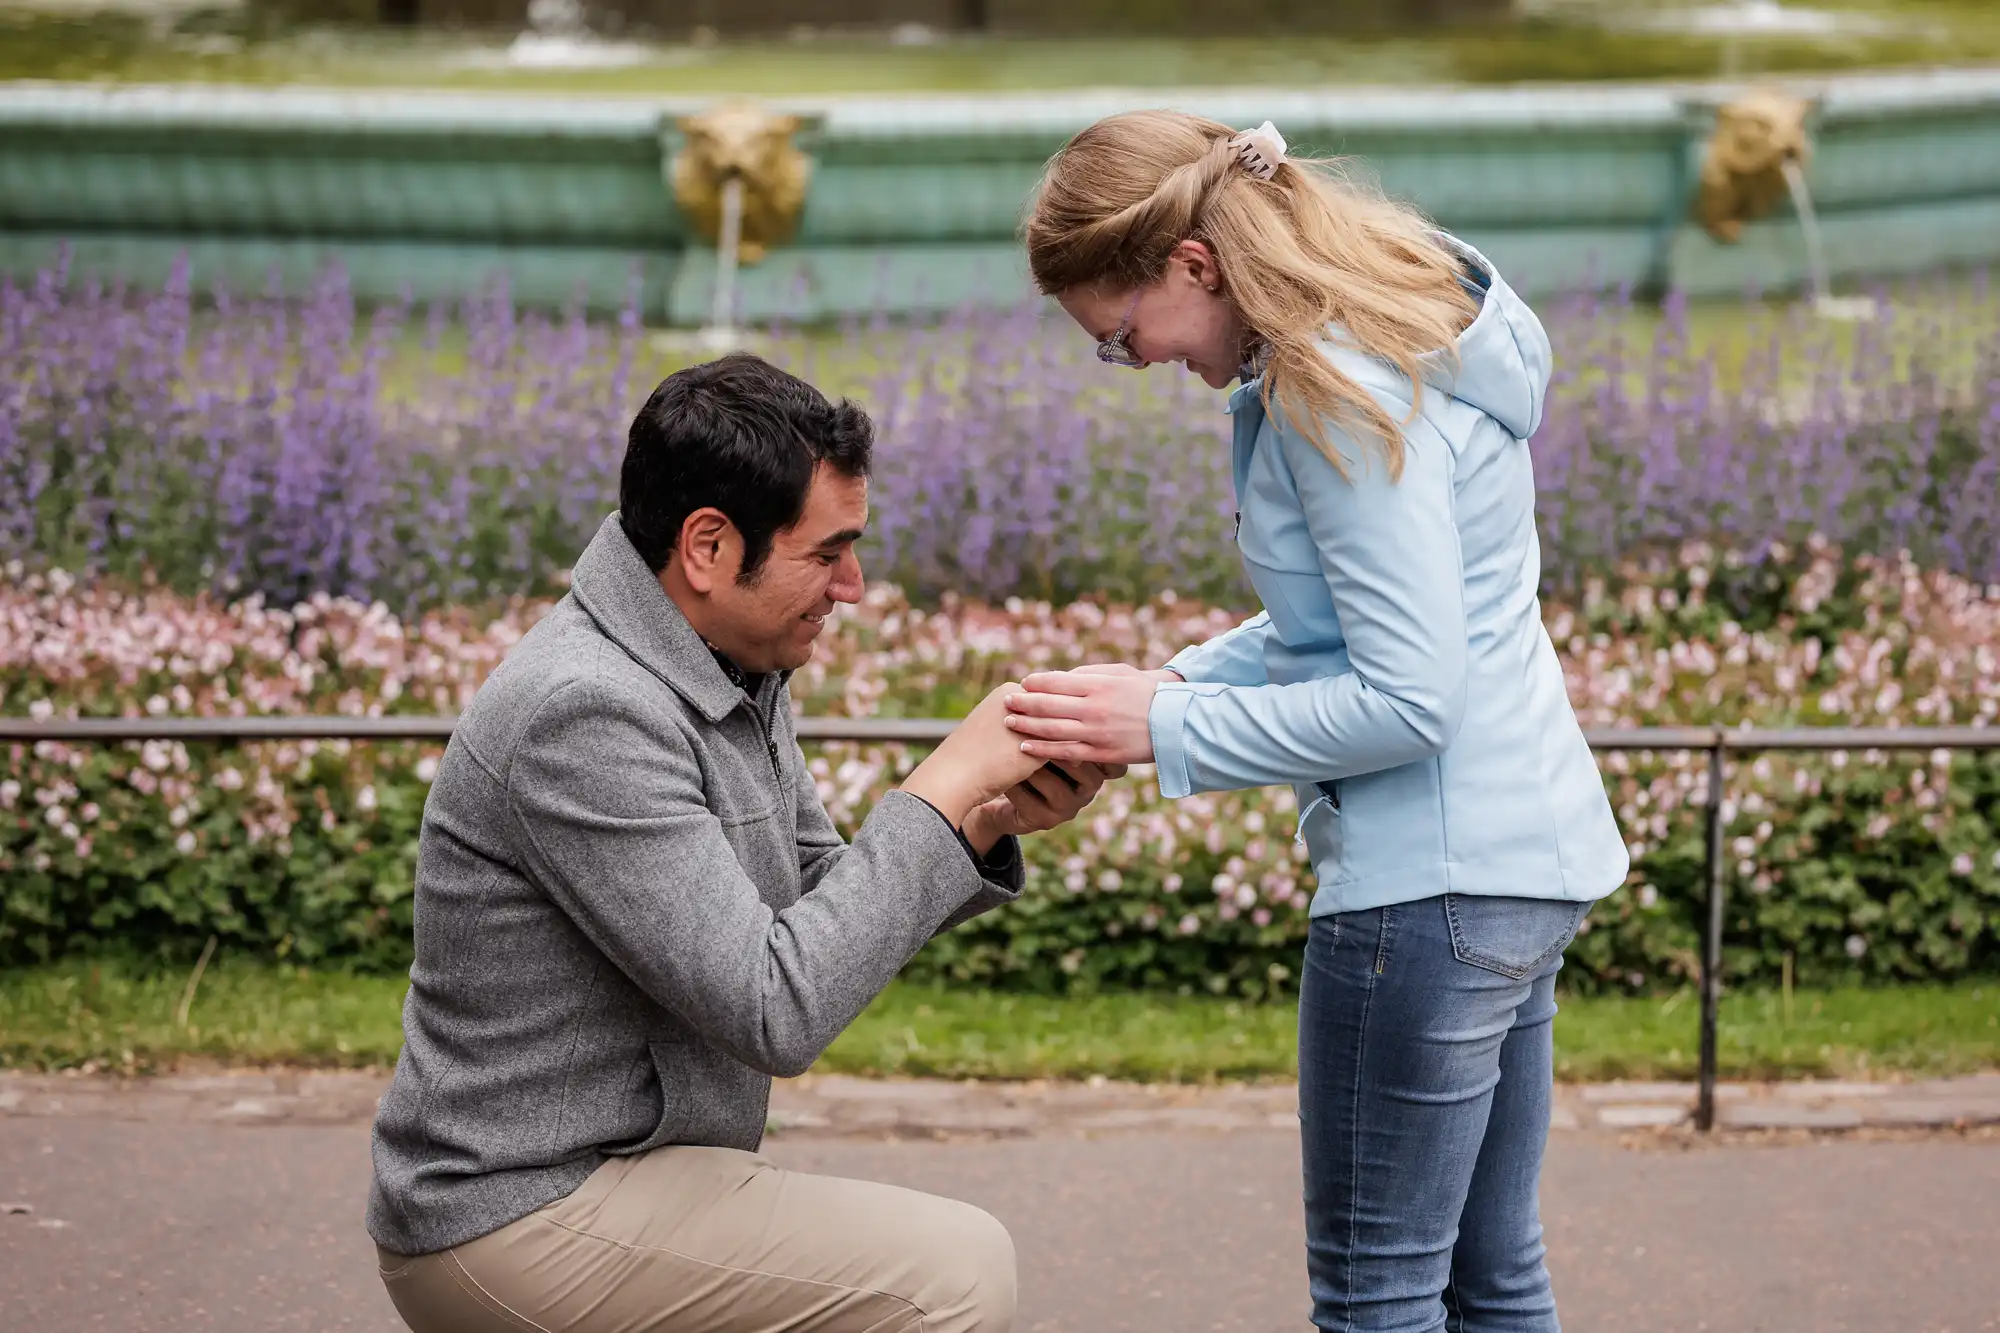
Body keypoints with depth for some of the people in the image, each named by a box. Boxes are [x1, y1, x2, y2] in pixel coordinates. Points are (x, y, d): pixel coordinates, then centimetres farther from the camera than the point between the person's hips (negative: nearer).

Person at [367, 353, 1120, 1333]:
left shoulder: (740, 669, 7)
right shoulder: (587, 712, -24)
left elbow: (821, 911, 11)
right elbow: (775, 1012, -26)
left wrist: (989, 823, -5)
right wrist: (944, 787, -21)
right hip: (522, 1227, -10)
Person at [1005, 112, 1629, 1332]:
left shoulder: (1345, 396, -19)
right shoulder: (1403, 327, 11)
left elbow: (1408, 698, -22)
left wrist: (1170, 729, -14)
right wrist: (1183, 681, 7)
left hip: (1432, 882, -10)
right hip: (1525, 850, 10)